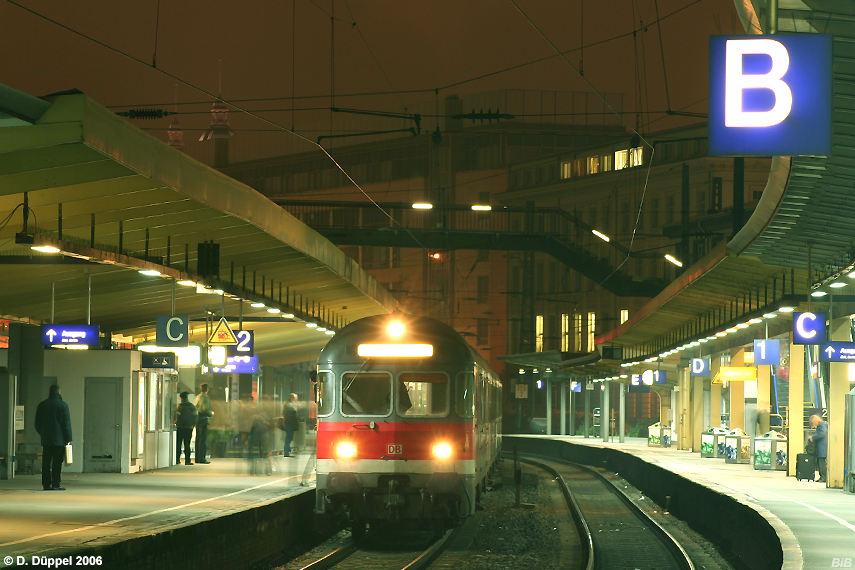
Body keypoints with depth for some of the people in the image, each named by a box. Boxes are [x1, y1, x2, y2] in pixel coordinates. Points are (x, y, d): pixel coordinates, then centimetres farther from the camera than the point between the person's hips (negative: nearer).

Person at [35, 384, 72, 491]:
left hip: (46, 439, 4)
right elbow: (67, 423, -8)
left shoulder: (42, 405, 8)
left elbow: (37, 424, 13)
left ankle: (46, 484, 4)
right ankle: (56, 484, -5)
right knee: (57, 462, -3)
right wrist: (68, 438, -3)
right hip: (59, 439, -4)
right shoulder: (63, 405, -6)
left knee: (46, 463, 6)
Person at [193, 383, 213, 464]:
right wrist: (211, 413, 0)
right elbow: (205, 409, -20)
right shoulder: (205, 397, -12)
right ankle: (202, 458, -9)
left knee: (198, 439, 11)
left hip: (197, 420, 9)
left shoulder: (197, 397, 15)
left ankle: (197, 458, 13)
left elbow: (194, 408, 18)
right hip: (203, 420, -9)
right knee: (203, 440, -7)